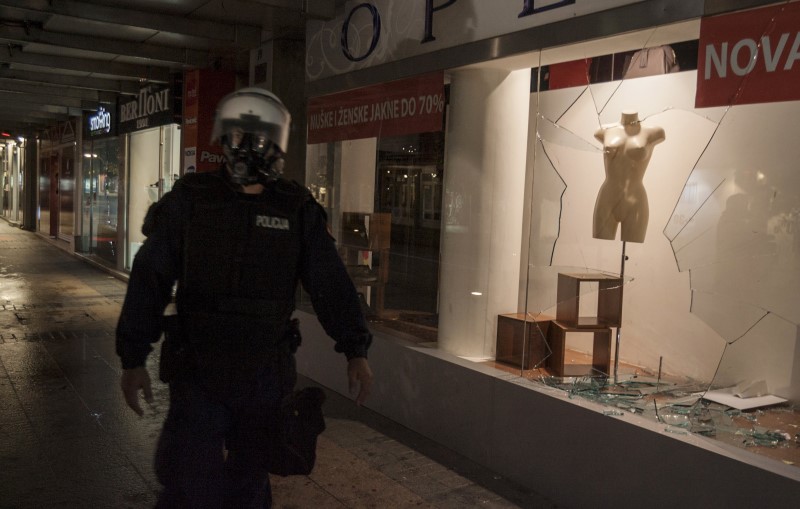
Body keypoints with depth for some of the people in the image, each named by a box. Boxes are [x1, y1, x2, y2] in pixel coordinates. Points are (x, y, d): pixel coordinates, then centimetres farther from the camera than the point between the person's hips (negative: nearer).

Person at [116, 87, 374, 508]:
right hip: (197, 373, -1)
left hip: (265, 377, 2)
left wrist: (355, 350, -3)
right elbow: (149, 280, -3)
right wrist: (133, 358, -5)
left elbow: (330, 284, 1)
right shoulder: (189, 199, -3)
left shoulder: (298, 210, 1)